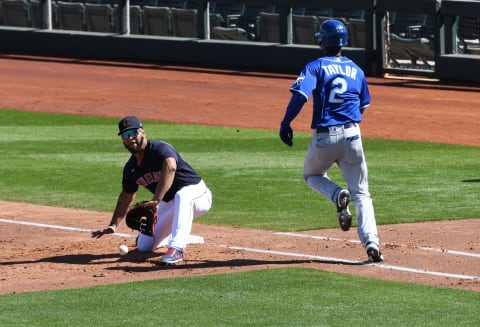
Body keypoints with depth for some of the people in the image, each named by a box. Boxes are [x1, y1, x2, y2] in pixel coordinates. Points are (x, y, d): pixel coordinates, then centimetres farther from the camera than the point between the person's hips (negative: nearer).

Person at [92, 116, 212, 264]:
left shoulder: (160, 149, -25)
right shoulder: (131, 168, 0)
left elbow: (170, 167, -48)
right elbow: (126, 196, 15)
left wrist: (156, 199, -56)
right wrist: (114, 225, 6)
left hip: (197, 195, -8)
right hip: (169, 203, 8)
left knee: (182, 196, -44)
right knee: (143, 247, 4)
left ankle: (176, 249, -45)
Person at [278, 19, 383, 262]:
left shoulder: (316, 67, -2)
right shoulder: (356, 70, 11)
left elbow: (300, 95, -18)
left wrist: (285, 123, -11)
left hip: (323, 136, -2)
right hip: (352, 136, 3)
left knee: (312, 175, 27)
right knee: (361, 193, 7)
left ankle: (338, 196, -6)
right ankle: (371, 241, -13)